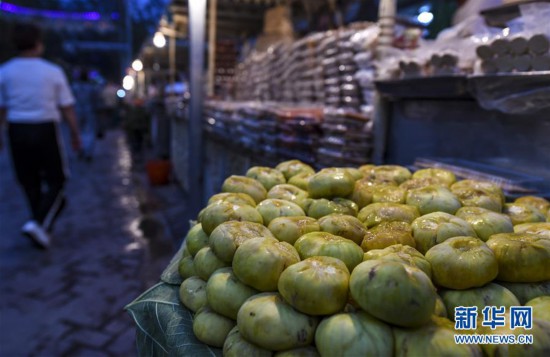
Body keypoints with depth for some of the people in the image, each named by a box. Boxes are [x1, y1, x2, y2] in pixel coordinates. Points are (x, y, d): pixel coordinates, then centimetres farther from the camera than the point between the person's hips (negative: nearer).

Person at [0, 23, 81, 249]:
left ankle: (42, 225, 27)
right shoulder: (52, 71, -6)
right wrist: (75, 133, 6)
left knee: (29, 181, 16)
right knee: (55, 180, 9)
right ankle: (40, 223, -10)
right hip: (45, 129, -3)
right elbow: (66, 107, -4)